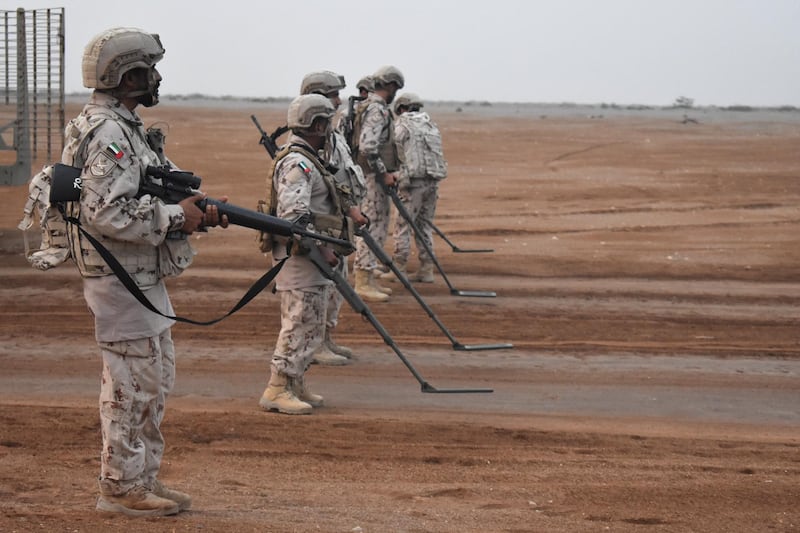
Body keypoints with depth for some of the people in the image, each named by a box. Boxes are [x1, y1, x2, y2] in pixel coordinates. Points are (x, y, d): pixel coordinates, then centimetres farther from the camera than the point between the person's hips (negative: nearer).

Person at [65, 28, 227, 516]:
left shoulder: (126, 127, 14)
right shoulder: (107, 134, -18)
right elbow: (103, 212, -27)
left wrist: (196, 211, 5)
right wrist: (176, 215, -20)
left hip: (144, 279, 10)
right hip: (121, 280, -10)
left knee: (156, 380, 16)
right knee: (132, 385, -4)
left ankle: (144, 478, 24)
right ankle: (121, 488, 5)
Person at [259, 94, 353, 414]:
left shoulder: (307, 160, 17)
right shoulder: (298, 164, -17)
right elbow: (294, 216, -27)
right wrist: (323, 250, -23)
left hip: (310, 258, 11)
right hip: (301, 258, -11)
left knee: (309, 326, 15)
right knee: (301, 325, -9)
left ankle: (295, 387, 22)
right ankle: (277, 391, -6)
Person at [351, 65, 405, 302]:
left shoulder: (373, 107, 16)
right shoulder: (377, 110, -17)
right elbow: (367, 147, -27)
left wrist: (388, 171, 21)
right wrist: (383, 173, -20)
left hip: (376, 177, 11)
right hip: (372, 178, -11)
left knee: (379, 226, 15)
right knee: (371, 227, -8)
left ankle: (369, 279, 20)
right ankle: (363, 282, -6)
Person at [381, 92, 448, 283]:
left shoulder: (402, 125, -3)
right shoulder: (431, 125, 16)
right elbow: (437, 154, 16)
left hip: (413, 181, -6)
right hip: (433, 181, 6)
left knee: (403, 225, -1)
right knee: (425, 225, 12)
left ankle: (399, 269, -1)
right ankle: (426, 269, 11)